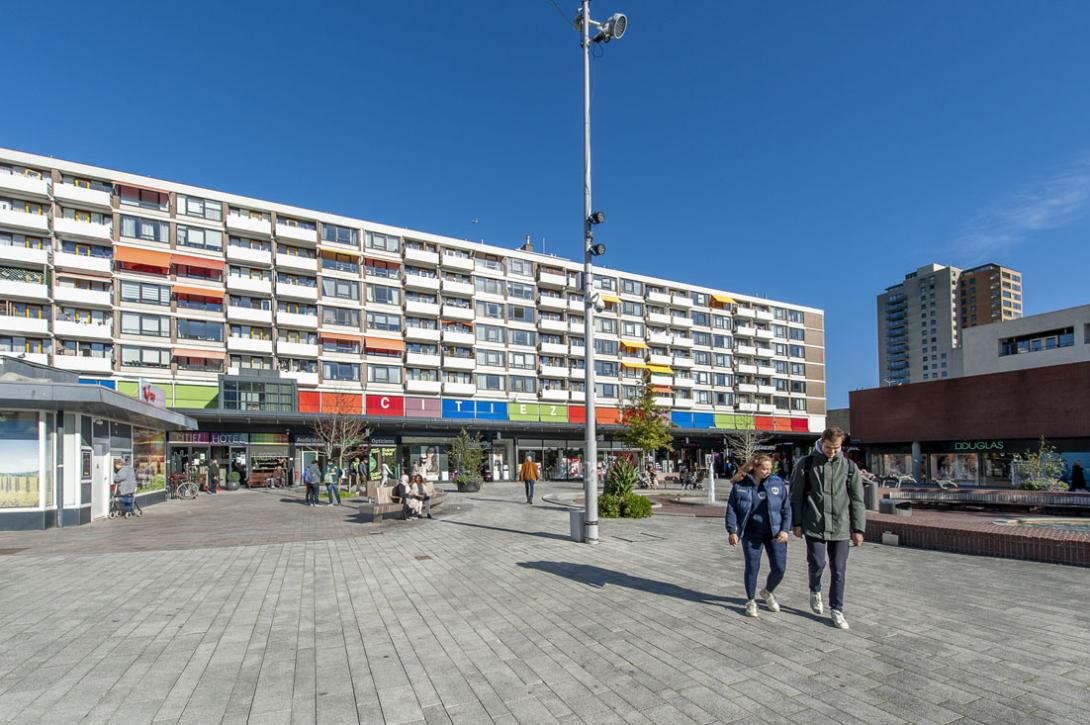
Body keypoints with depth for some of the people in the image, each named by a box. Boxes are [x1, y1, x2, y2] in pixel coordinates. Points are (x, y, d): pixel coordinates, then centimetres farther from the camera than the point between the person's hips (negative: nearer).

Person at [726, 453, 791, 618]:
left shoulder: (777, 483, -2)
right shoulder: (740, 485, -6)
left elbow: (786, 508, 1)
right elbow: (731, 509, -1)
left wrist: (785, 529, -7)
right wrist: (732, 531, -6)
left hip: (774, 533, 1)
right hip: (751, 534, -1)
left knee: (779, 568, 3)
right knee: (752, 568, 2)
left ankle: (767, 592, 33)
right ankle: (751, 601, 23)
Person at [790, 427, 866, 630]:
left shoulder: (849, 467, 4)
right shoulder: (806, 464, -1)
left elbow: (857, 500, 6)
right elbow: (796, 496, 2)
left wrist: (858, 529, 2)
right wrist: (797, 523, -1)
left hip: (841, 528, 2)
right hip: (814, 526, -2)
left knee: (839, 570, 5)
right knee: (817, 564, -2)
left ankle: (836, 610, 18)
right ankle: (815, 591, 29)